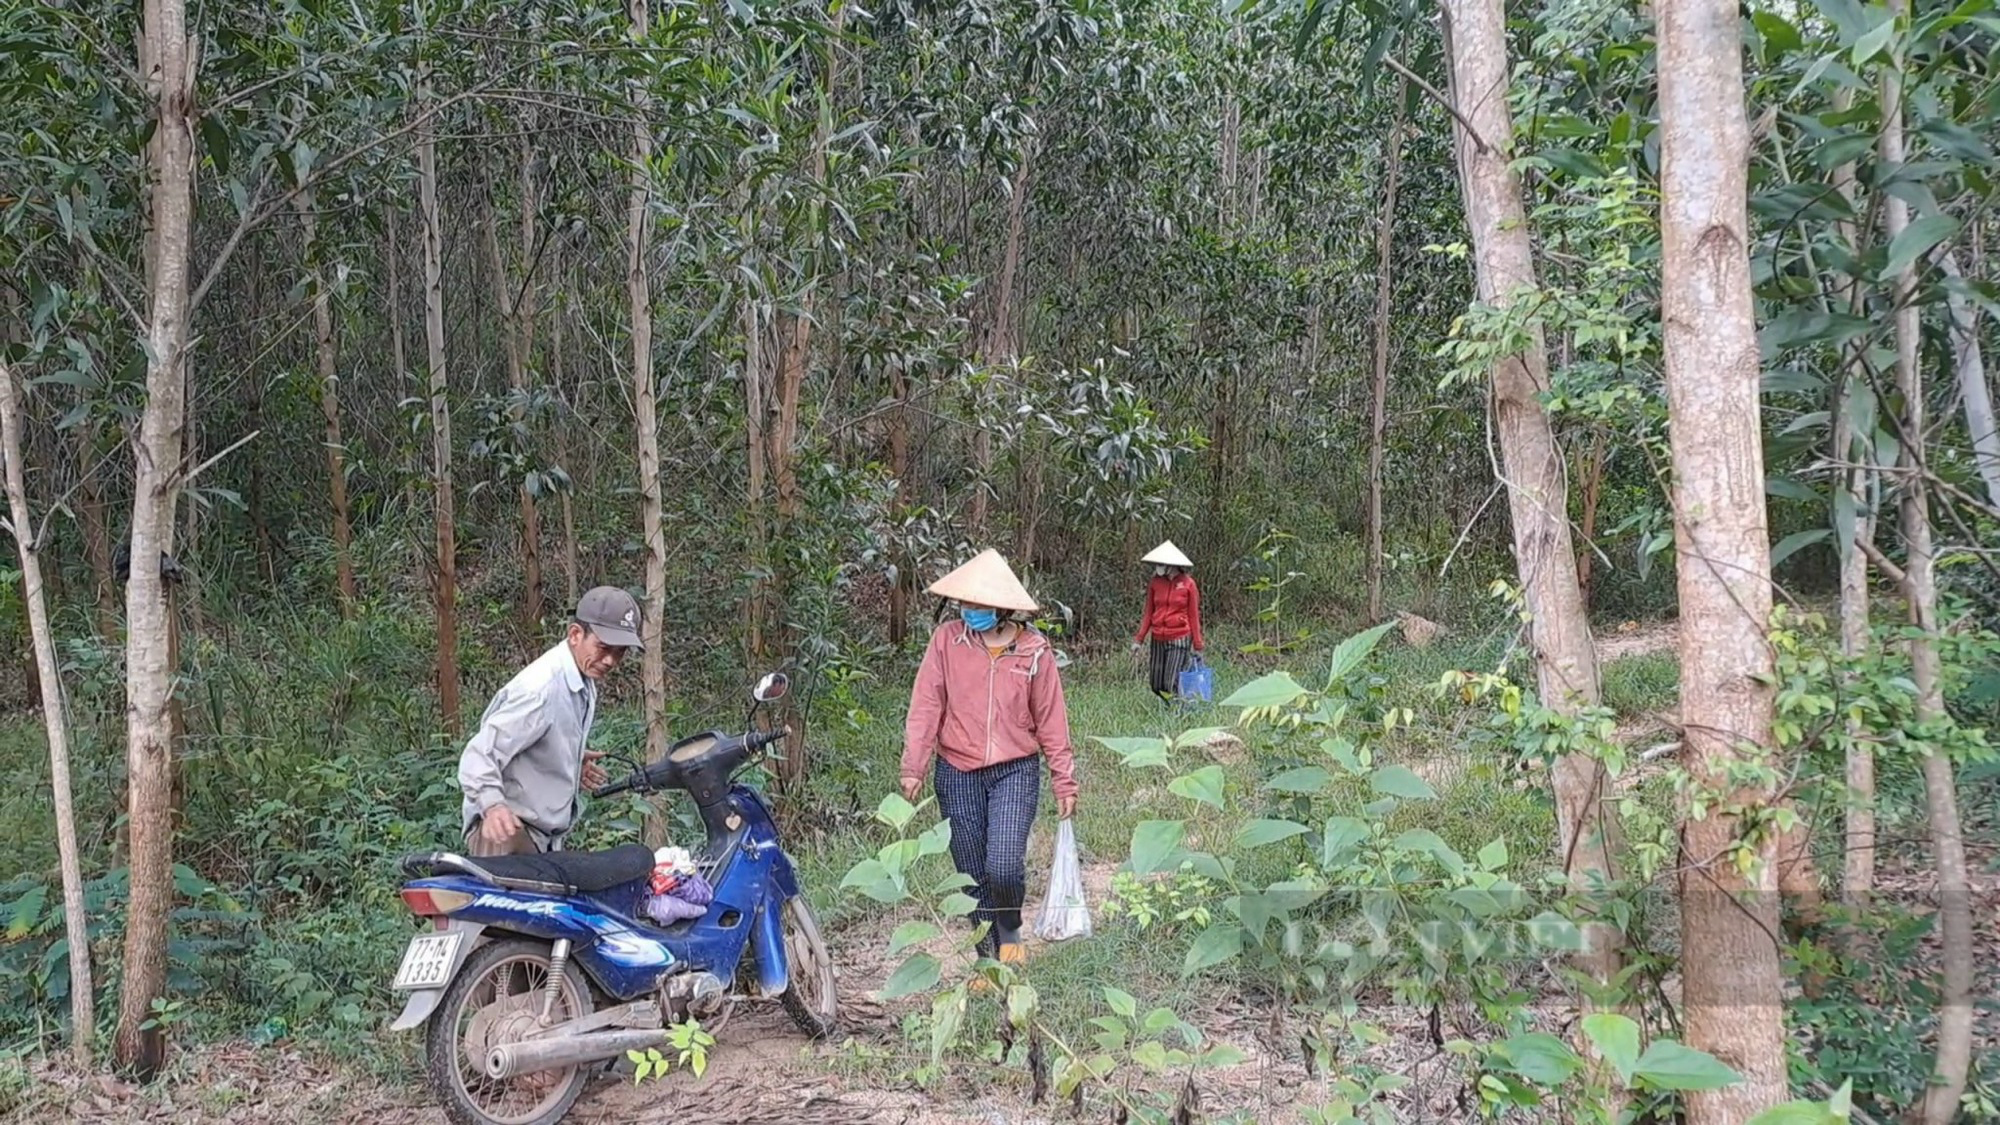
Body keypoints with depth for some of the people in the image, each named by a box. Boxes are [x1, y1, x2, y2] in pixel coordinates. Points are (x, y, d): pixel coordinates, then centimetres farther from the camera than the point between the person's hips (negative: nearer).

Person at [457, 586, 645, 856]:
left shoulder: (584, 684, 8)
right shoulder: (539, 688, -24)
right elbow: (480, 754, -29)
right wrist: (493, 805, -44)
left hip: (547, 835, 10)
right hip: (507, 827, -10)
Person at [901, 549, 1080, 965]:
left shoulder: (1035, 650, -4)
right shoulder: (946, 640, -5)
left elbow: (1051, 721, 2)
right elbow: (926, 706, -5)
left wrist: (1065, 782, 5)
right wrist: (913, 768, -11)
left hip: (1015, 772, -1)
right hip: (957, 774, 1)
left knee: (1004, 867, -14)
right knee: (973, 873, 8)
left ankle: (1010, 929, 18)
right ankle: (989, 957, 26)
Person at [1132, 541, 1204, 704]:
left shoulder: (1188, 584, -4)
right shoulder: (1155, 582, 5)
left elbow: (1194, 615, 0)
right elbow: (1148, 612, 11)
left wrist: (1197, 645, 1)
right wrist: (1139, 639, 5)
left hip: (1179, 639, -4)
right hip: (1158, 639, 4)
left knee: (1172, 684, -8)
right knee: (1156, 685, 5)